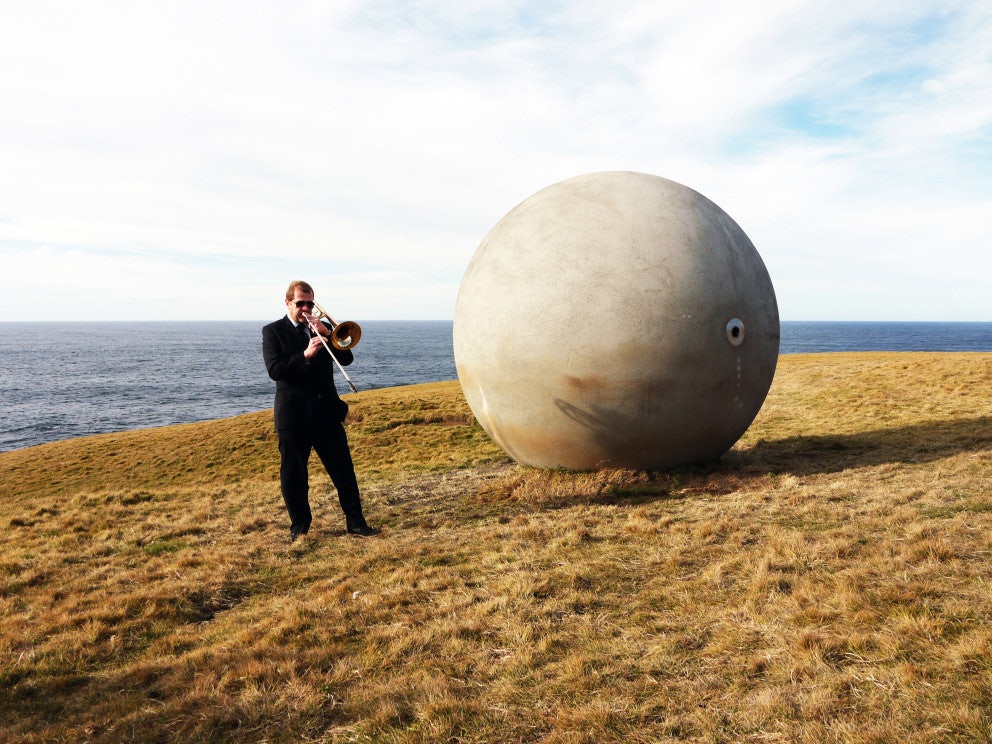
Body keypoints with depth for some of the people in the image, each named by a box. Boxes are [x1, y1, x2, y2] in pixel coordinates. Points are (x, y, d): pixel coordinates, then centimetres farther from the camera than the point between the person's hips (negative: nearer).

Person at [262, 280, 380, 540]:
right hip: (293, 414, -3)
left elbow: (346, 358, 4)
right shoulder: (273, 331, 1)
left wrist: (327, 333, -10)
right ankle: (299, 527, 17)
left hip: (326, 411, 4)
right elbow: (274, 370, -13)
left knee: (344, 469, 3)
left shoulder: (322, 328, 13)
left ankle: (355, 522, 10)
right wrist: (305, 355, -24)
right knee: (294, 474, 4)